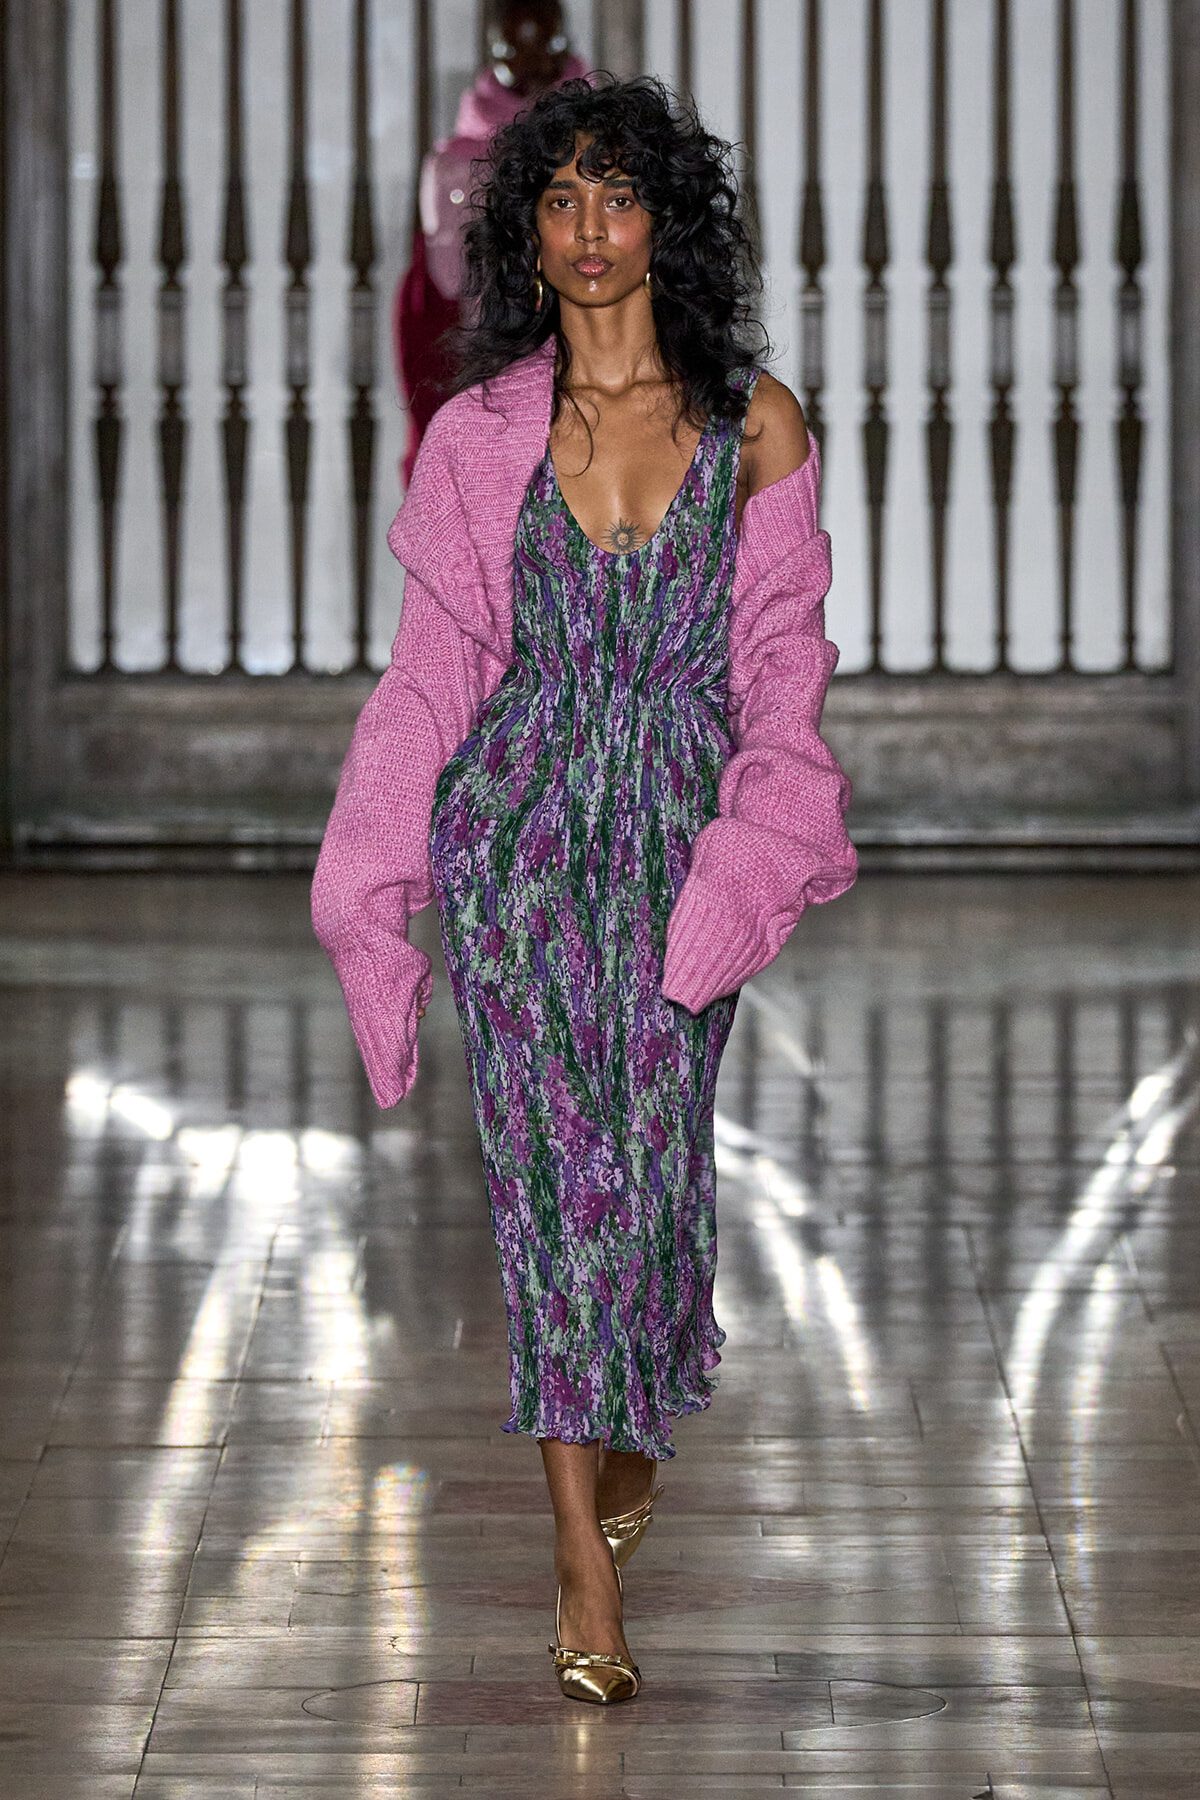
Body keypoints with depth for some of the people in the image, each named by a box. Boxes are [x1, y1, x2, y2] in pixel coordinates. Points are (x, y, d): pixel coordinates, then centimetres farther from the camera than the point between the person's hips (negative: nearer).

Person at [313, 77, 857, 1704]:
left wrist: (762, 848, -8)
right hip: (520, 826, 0)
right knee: (553, 1160, -5)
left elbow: (782, 657, 3)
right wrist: (374, 876, 2)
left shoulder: (756, 424, 0)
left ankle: (638, 1422, 37)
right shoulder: (478, 433, 1)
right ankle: (587, 1569, -4)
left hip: (681, 830, 0)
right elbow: (438, 660, 5)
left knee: (658, 1155, 4)